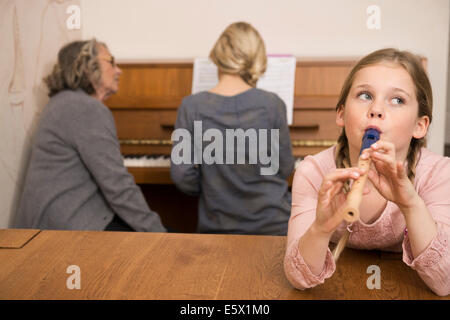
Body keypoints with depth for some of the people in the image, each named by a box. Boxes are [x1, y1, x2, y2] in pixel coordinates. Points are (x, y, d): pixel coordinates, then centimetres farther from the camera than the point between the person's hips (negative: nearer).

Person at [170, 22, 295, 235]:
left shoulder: (191, 107, -10)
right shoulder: (272, 104, -12)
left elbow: (181, 175, -9)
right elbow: (285, 168, -3)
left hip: (216, 227, 1)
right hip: (272, 224, -1)